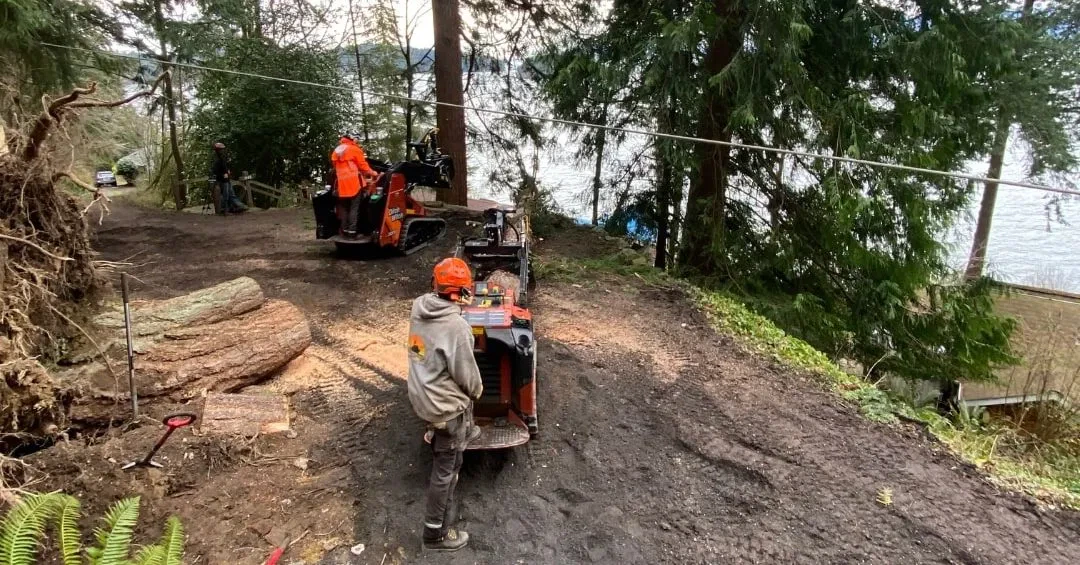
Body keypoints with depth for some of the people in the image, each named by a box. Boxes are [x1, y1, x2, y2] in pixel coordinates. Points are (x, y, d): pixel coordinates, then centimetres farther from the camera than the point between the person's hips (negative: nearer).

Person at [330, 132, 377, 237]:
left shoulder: (336, 151, 18)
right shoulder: (354, 149, -5)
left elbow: (336, 168, 22)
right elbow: (363, 165, -4)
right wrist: (372, 173, 10)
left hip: (342, 184, 7)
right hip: (354, 182, -7)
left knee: (346, 208, 15)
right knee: (354, 208, -6)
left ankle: (346, 230, 16)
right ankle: (352, 231, -11)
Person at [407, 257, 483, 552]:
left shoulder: (418, 309, -8)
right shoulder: (457, 327, -30)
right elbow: (467, 376, -20)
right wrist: (477, 390, 2)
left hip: (420, 394, 7)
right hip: (444, 406, -7)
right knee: (445, 469, 9)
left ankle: (467, 433, 63)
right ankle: (435, 533, 24)